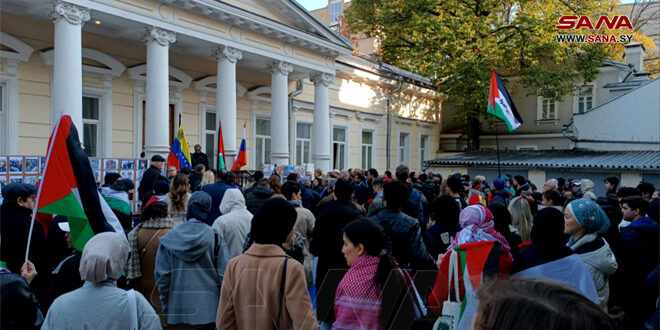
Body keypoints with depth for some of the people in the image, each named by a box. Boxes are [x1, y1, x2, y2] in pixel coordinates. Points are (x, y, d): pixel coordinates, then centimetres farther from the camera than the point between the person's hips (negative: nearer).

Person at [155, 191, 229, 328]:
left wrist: (166, 306, 11)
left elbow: (161, 275, -1)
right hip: (207, 310, -1)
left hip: (177, 310, 2)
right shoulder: (215, 237, -7)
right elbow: (223, 275, -8)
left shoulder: (169, 238, -2)